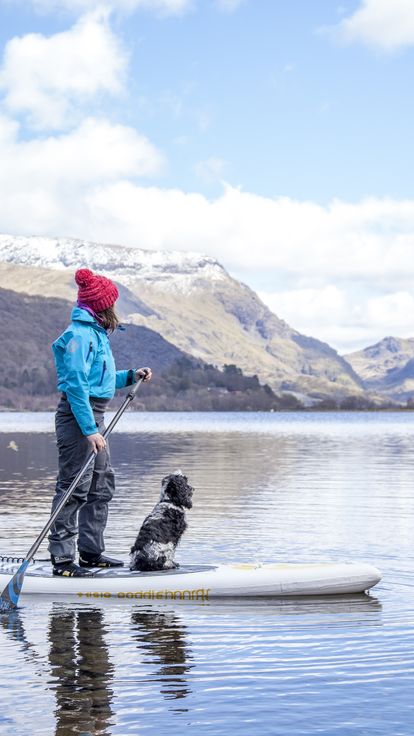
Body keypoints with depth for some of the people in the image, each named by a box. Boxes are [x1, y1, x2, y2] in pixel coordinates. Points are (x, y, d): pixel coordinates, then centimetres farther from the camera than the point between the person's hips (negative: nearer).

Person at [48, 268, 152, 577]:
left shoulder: (96, 333, 16)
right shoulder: (79, 335, -15)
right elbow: (76, 384, -21)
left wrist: (130, 376, 16)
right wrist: (90, 430, -25)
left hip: (93, 416, 11)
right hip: (78, 417, -11)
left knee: (102, 485, 15)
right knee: (74, 488, -8)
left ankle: (91, 552, 23)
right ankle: (63, 558, -4)